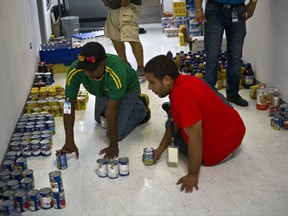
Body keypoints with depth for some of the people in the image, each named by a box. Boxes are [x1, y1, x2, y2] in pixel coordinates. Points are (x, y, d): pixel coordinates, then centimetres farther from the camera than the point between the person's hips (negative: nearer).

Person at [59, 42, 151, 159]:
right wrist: (69, 142, -33)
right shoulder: (74, 71, -35)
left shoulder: (116, 71, -46)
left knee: (117, 133, -11)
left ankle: (141, 107, 13)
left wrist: (113, 145, -34)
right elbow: (69, 105, -30)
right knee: (100, 120, 25)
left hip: (127, 89, -5)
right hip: (103, 91, 5)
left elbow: (111, 110, -42)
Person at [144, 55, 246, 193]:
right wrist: (160, 149, 7)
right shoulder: (184, 80, -4)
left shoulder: (182, 96, -33)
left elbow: (195, 140, -31)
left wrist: (193, 176, -22)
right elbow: (175, 121, 7)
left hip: (220, 150, -9)